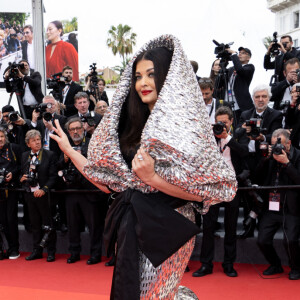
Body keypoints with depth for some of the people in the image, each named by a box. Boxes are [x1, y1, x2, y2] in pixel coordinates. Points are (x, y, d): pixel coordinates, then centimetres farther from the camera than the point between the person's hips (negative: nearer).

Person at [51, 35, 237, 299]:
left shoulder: (184, 124, -10)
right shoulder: (134, 127, 9)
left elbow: (203, 192, -16)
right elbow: (110, 183, 9)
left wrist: (151, 178, -25)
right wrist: (69, 150, 9)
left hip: (165, 230, -6)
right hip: (130, 229, 7)